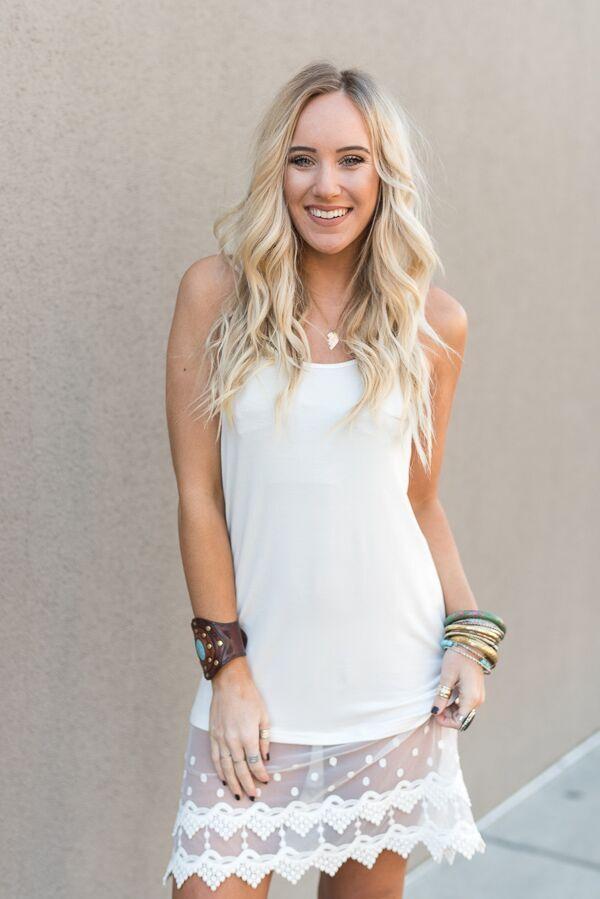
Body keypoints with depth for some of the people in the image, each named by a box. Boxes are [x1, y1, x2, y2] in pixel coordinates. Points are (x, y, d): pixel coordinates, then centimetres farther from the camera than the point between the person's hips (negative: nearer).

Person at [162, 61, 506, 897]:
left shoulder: (434, 323, 2)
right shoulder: (218, 293, -3)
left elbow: (421, 498, 10)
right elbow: (198, 492, -4)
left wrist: (470, 633, -1)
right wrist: (227, 665, -6)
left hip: (394, 688, 2)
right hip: (256, 687, -1)